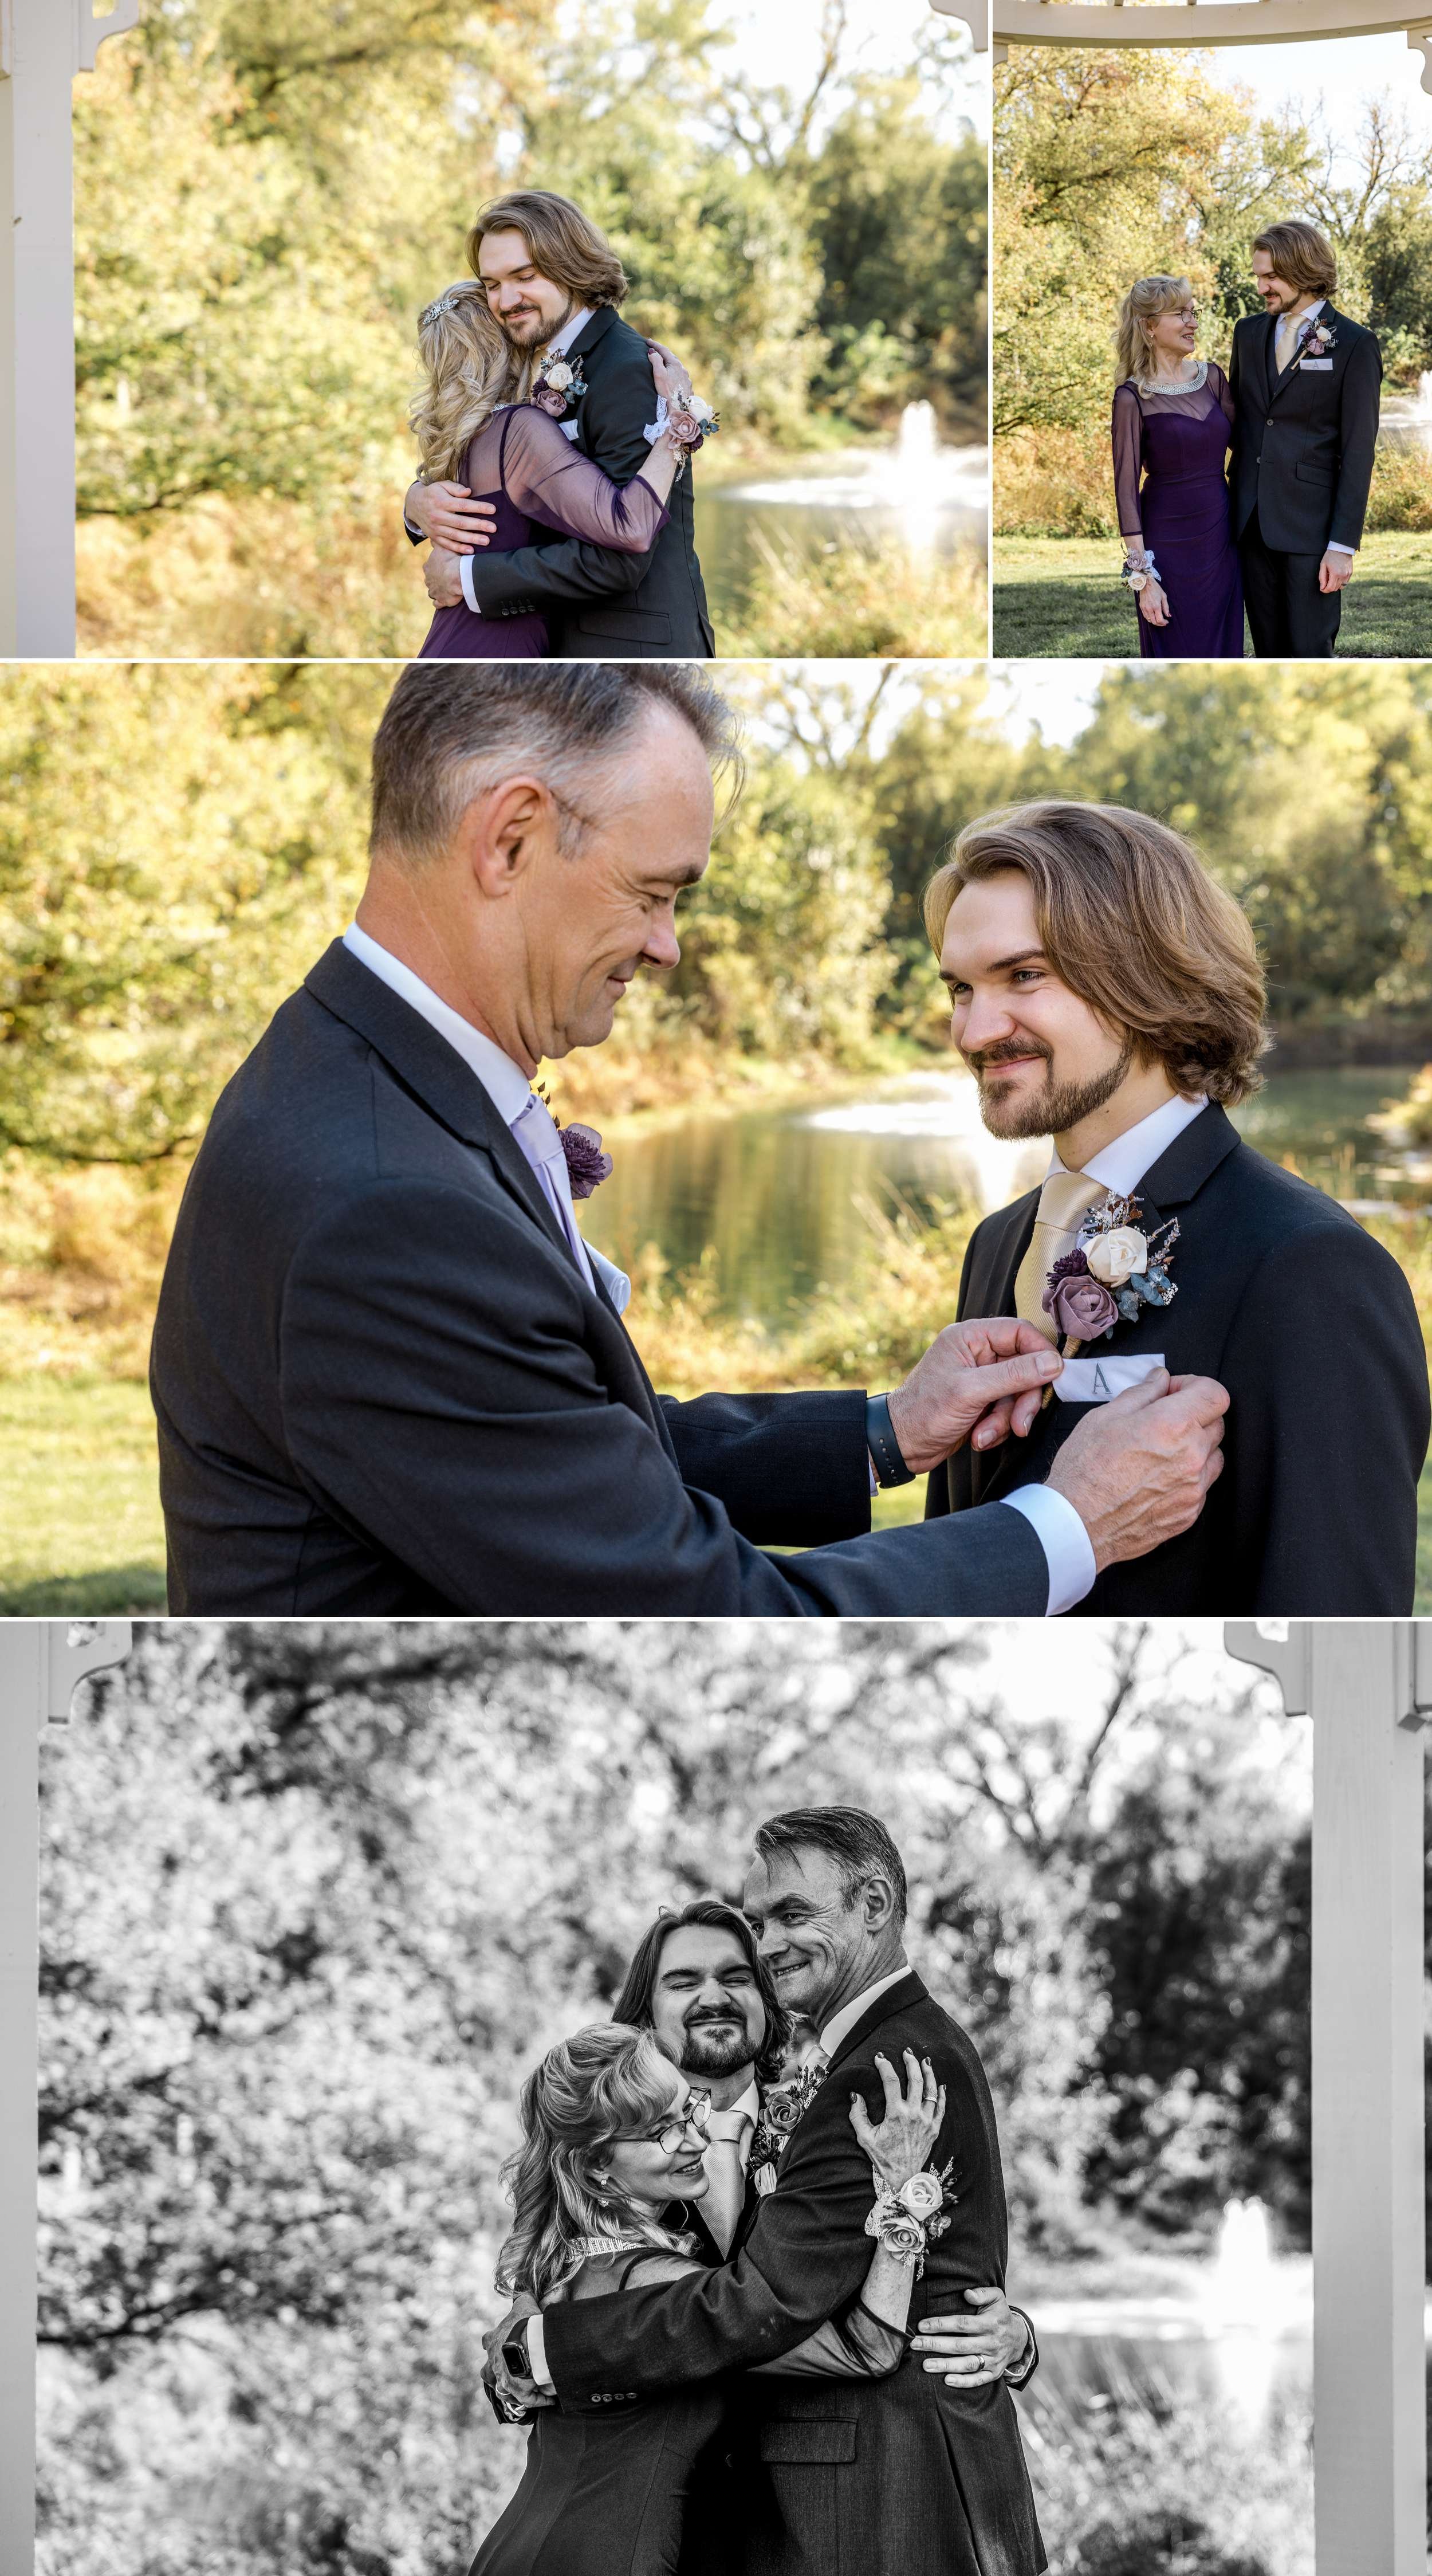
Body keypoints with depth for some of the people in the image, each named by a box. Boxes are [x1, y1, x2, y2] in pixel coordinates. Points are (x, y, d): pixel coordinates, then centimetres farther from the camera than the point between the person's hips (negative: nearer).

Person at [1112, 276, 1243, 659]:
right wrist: (1143, 576, -15)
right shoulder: (1133, 397, -9)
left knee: (1222, 651, 8)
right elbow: (1127, 488, -11)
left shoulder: (1211, 377, 6)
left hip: (1220, 538, 5)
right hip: (1168, 544, -5)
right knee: (1174, 654, 2)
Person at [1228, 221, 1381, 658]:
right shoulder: (1249, 332, 11)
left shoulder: (1354, 344, -6)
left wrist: (1344, 545, -14)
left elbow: (1358, 452, -8)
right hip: (1254, 522, 5)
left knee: (1311, 652, -6)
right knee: (1269, 651, 7)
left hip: (1311, 523, -5)